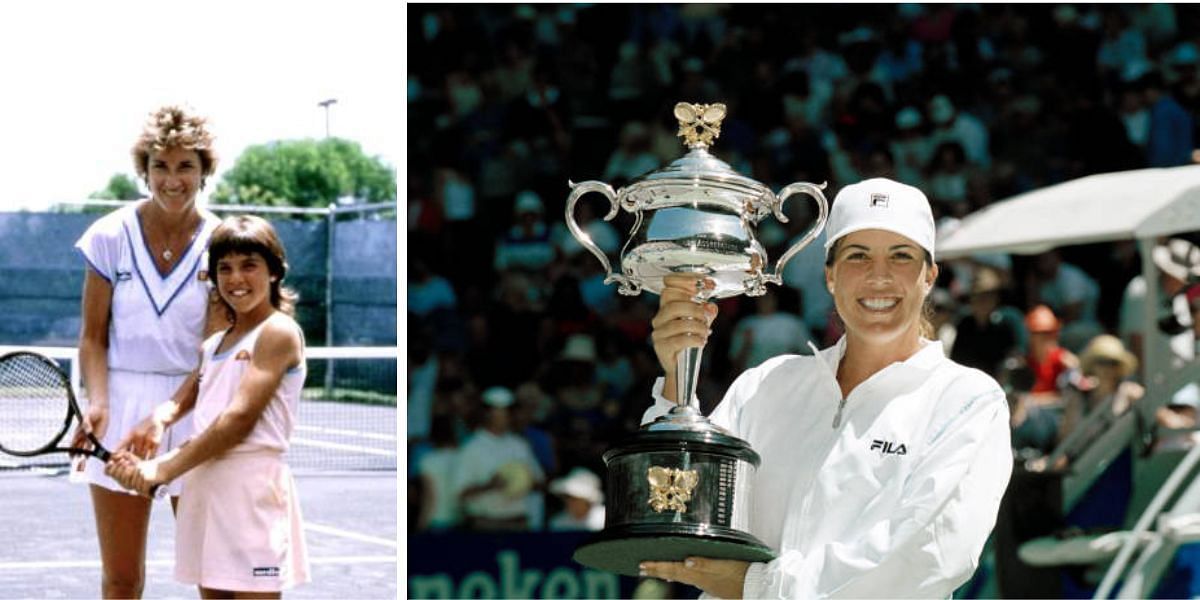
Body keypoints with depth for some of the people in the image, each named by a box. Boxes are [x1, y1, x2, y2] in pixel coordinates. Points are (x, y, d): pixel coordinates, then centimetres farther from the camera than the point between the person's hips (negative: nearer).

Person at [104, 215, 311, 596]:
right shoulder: (212, 346, 20)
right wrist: (157, 420, -18)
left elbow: (240, 415, -14)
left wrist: (164, 469, -16)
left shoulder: (278, 331, -4)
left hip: (252, 484, -8)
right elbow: (182, 400, 8)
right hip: (203, 483, 8)